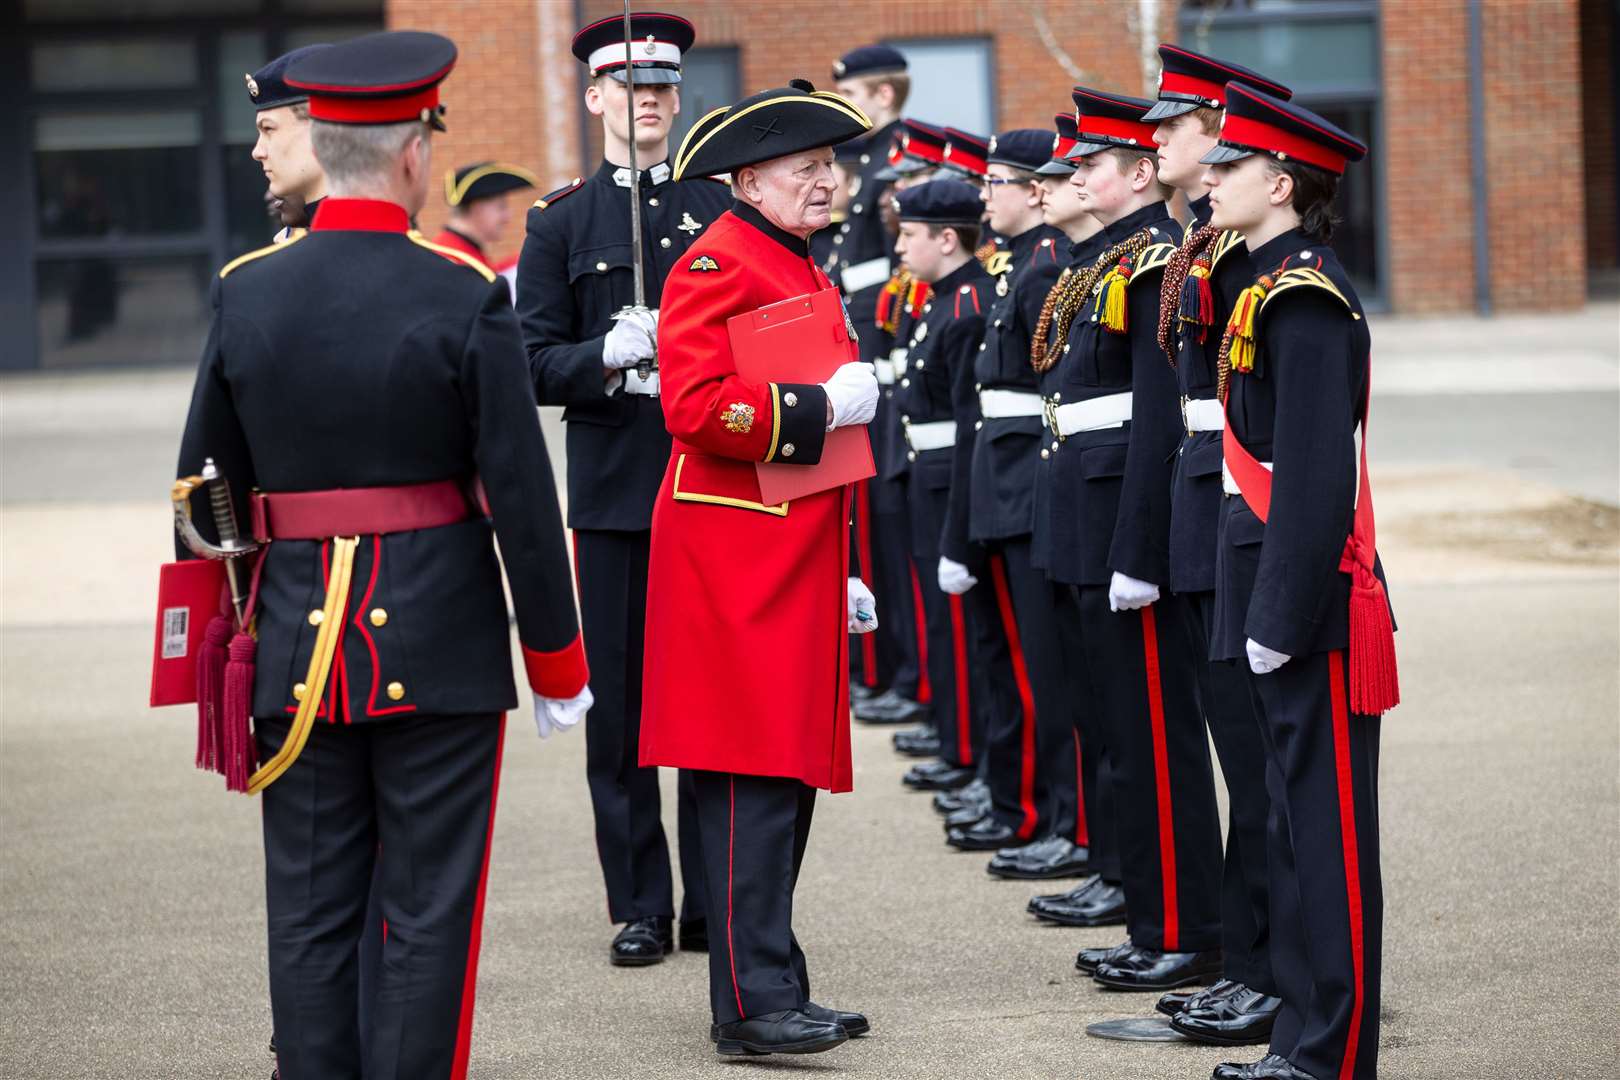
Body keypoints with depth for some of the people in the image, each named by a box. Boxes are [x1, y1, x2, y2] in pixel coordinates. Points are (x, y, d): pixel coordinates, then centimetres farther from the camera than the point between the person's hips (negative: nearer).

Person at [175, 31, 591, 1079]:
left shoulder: (246, 292, 0)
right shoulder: (466, 298, -10)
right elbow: (521, 491, -10)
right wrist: (556, 658, -1)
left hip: (299, 639, 3)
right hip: (441, 639, -3)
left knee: (311, 913, 10)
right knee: (428, 913, 4)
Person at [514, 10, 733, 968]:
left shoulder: (720, 208, 9)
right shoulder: (560, 223, 6)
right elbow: (538, 366, 1)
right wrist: (608, 357, -17)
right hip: (613, 490, -1)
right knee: (621, 706, 2)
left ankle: (715, 904, 11)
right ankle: (641, 907, 11)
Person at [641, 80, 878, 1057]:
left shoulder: (805, 273, 21)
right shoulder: (718, 264, -9)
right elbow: (699, 407, -22)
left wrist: (839, 573, 24)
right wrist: (821, 407, -17)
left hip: (797, 557, 10)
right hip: (736, 560, -10)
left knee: (790, 777, 10)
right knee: (753, 776, -10)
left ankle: (771, 991, 15)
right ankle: (754, 1003, -8)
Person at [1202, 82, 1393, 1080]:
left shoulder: (1304, 301, -16)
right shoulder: (1278, 287, 14)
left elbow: (1316, 479, -21)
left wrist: (1281, 622, -20)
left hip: (1312, 606, -10)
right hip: (1285, 604, 10)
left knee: (1327, 830, -4)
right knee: (1297, 820, 14)